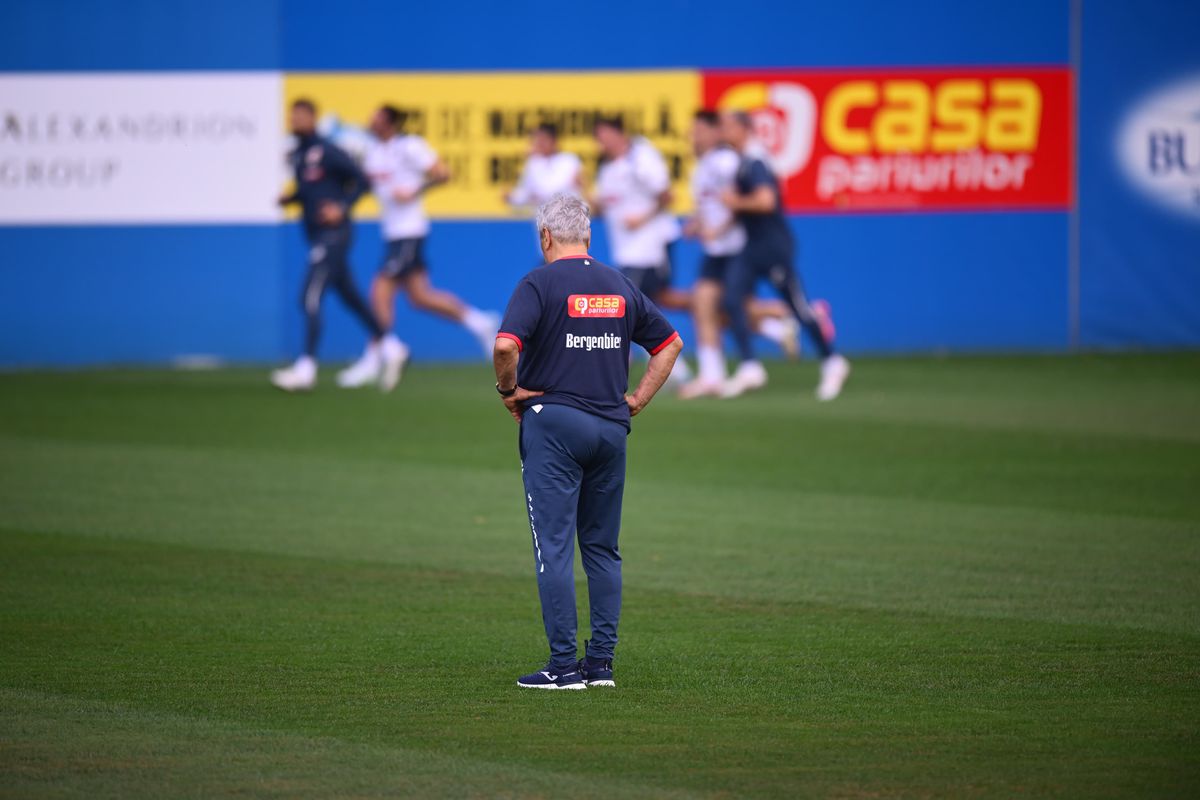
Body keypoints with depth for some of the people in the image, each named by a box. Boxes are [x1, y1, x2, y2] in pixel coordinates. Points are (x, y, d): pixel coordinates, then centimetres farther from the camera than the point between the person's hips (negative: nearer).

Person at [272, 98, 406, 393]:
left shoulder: (326, 152, -12)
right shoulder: (295, 155, 11)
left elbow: (360, 180, -10)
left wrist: (342, 207, -20)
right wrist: (290, 198, 5)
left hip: (333, 233, -9)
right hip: (316, 235, 9)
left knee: (311, 298, -14)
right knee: (349, 296, 14)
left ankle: (306, 367, -15)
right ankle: (389, 348, 25)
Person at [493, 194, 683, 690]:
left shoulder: (540, 283, -7)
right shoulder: (620, 286, 11)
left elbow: (506, 345, -21)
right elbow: (670, 342, 18)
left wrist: (508, 389, -4)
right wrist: (638, 400, 16)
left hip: (553, 425, -5)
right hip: (612, 427, 5)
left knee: (554, 549, -4)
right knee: (603, 550, 12)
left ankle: (563, 666, -7)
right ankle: (601, 663, 11)